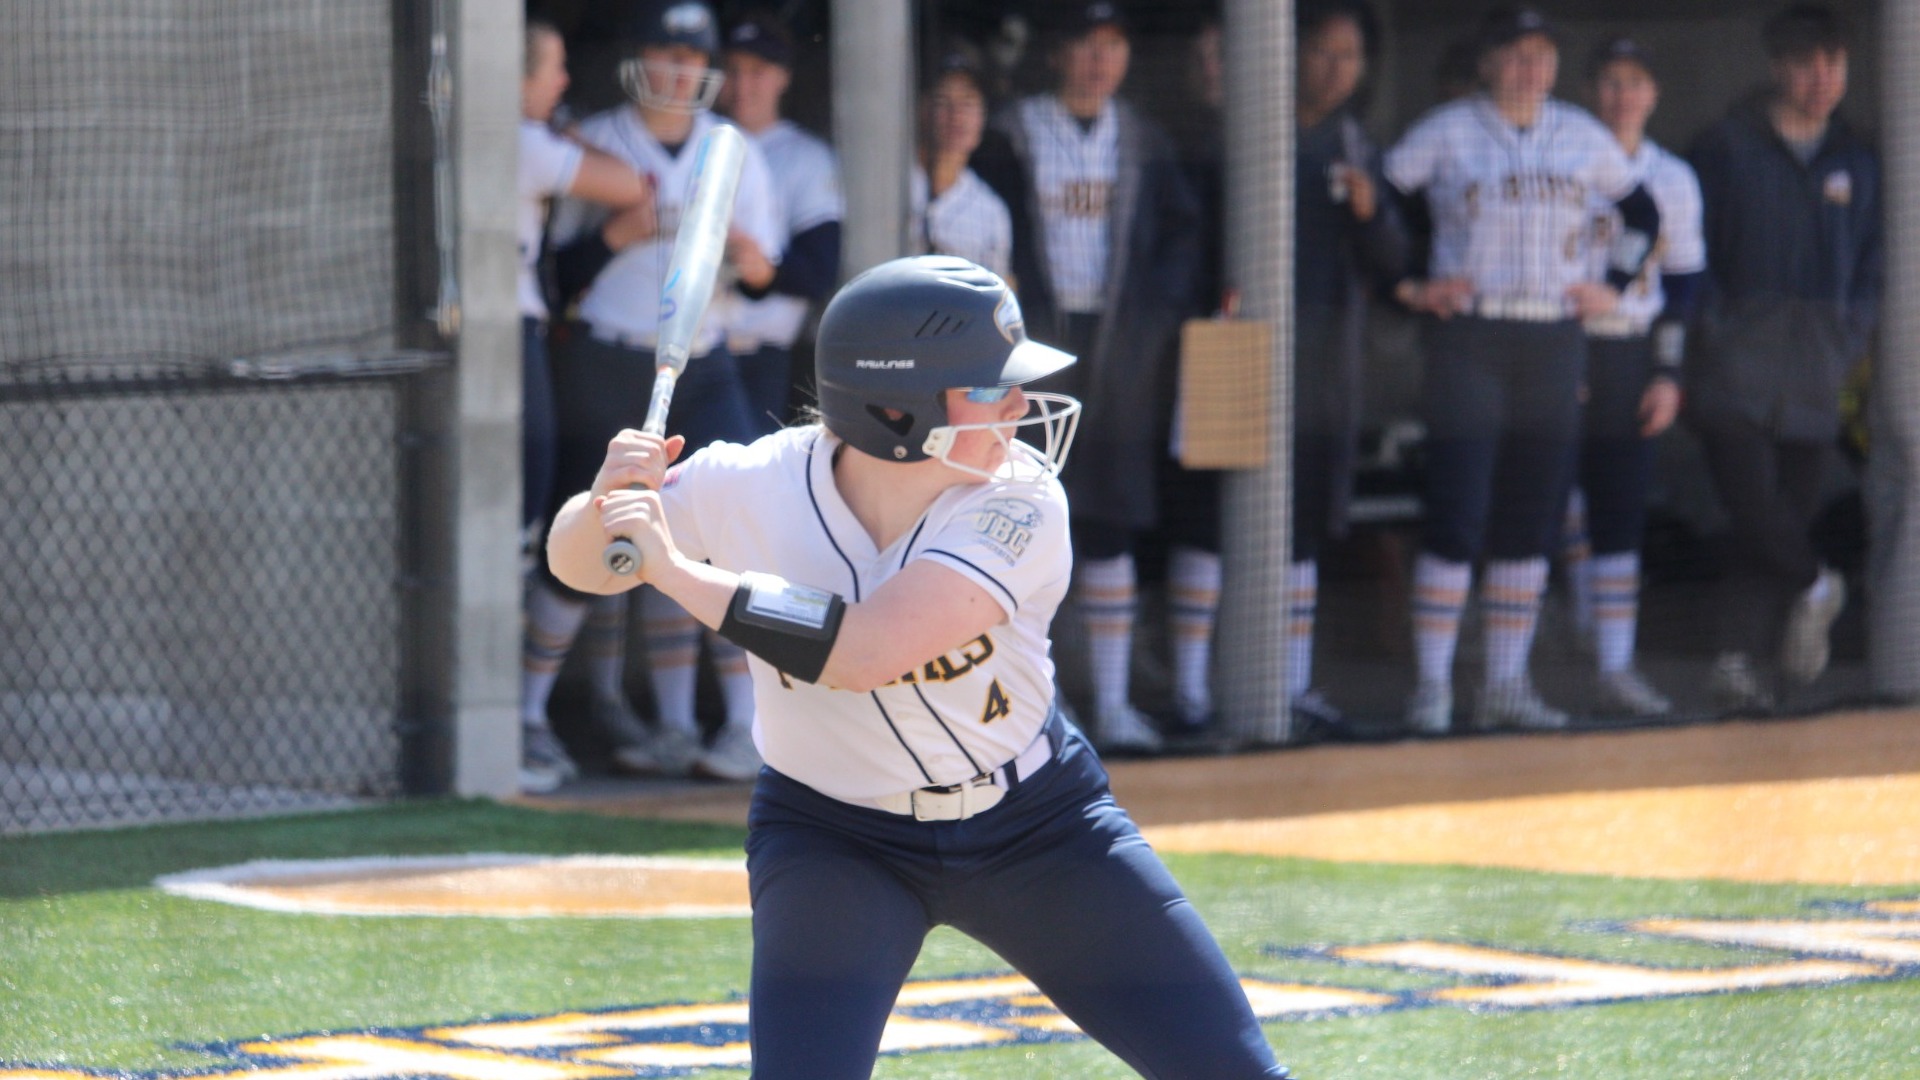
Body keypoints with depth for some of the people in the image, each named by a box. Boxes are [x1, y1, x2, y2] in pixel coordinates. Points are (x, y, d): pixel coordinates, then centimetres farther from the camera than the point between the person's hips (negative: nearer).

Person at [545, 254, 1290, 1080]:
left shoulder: (1018, 502, -24)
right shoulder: (752, 489, -20)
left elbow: (865, 649, -37)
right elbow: (579, 564, -5)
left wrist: (677, 570, -37)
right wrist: (607, 506, -28)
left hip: (1037, 825, 1)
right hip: (833, 842, -1)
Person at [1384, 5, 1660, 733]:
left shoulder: (1583, 138, 11)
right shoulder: (1445, 134, -1)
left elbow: (1643, 213, 22)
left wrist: (1611, 285, 11)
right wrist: (1406, 285, -8)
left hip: (1555, 343, 4)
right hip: (1467, 339, -4)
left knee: (1533, 520, 4)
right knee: (1457, 515, -10)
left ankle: (1507, 685, 12)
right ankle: (1432, 686, -5)